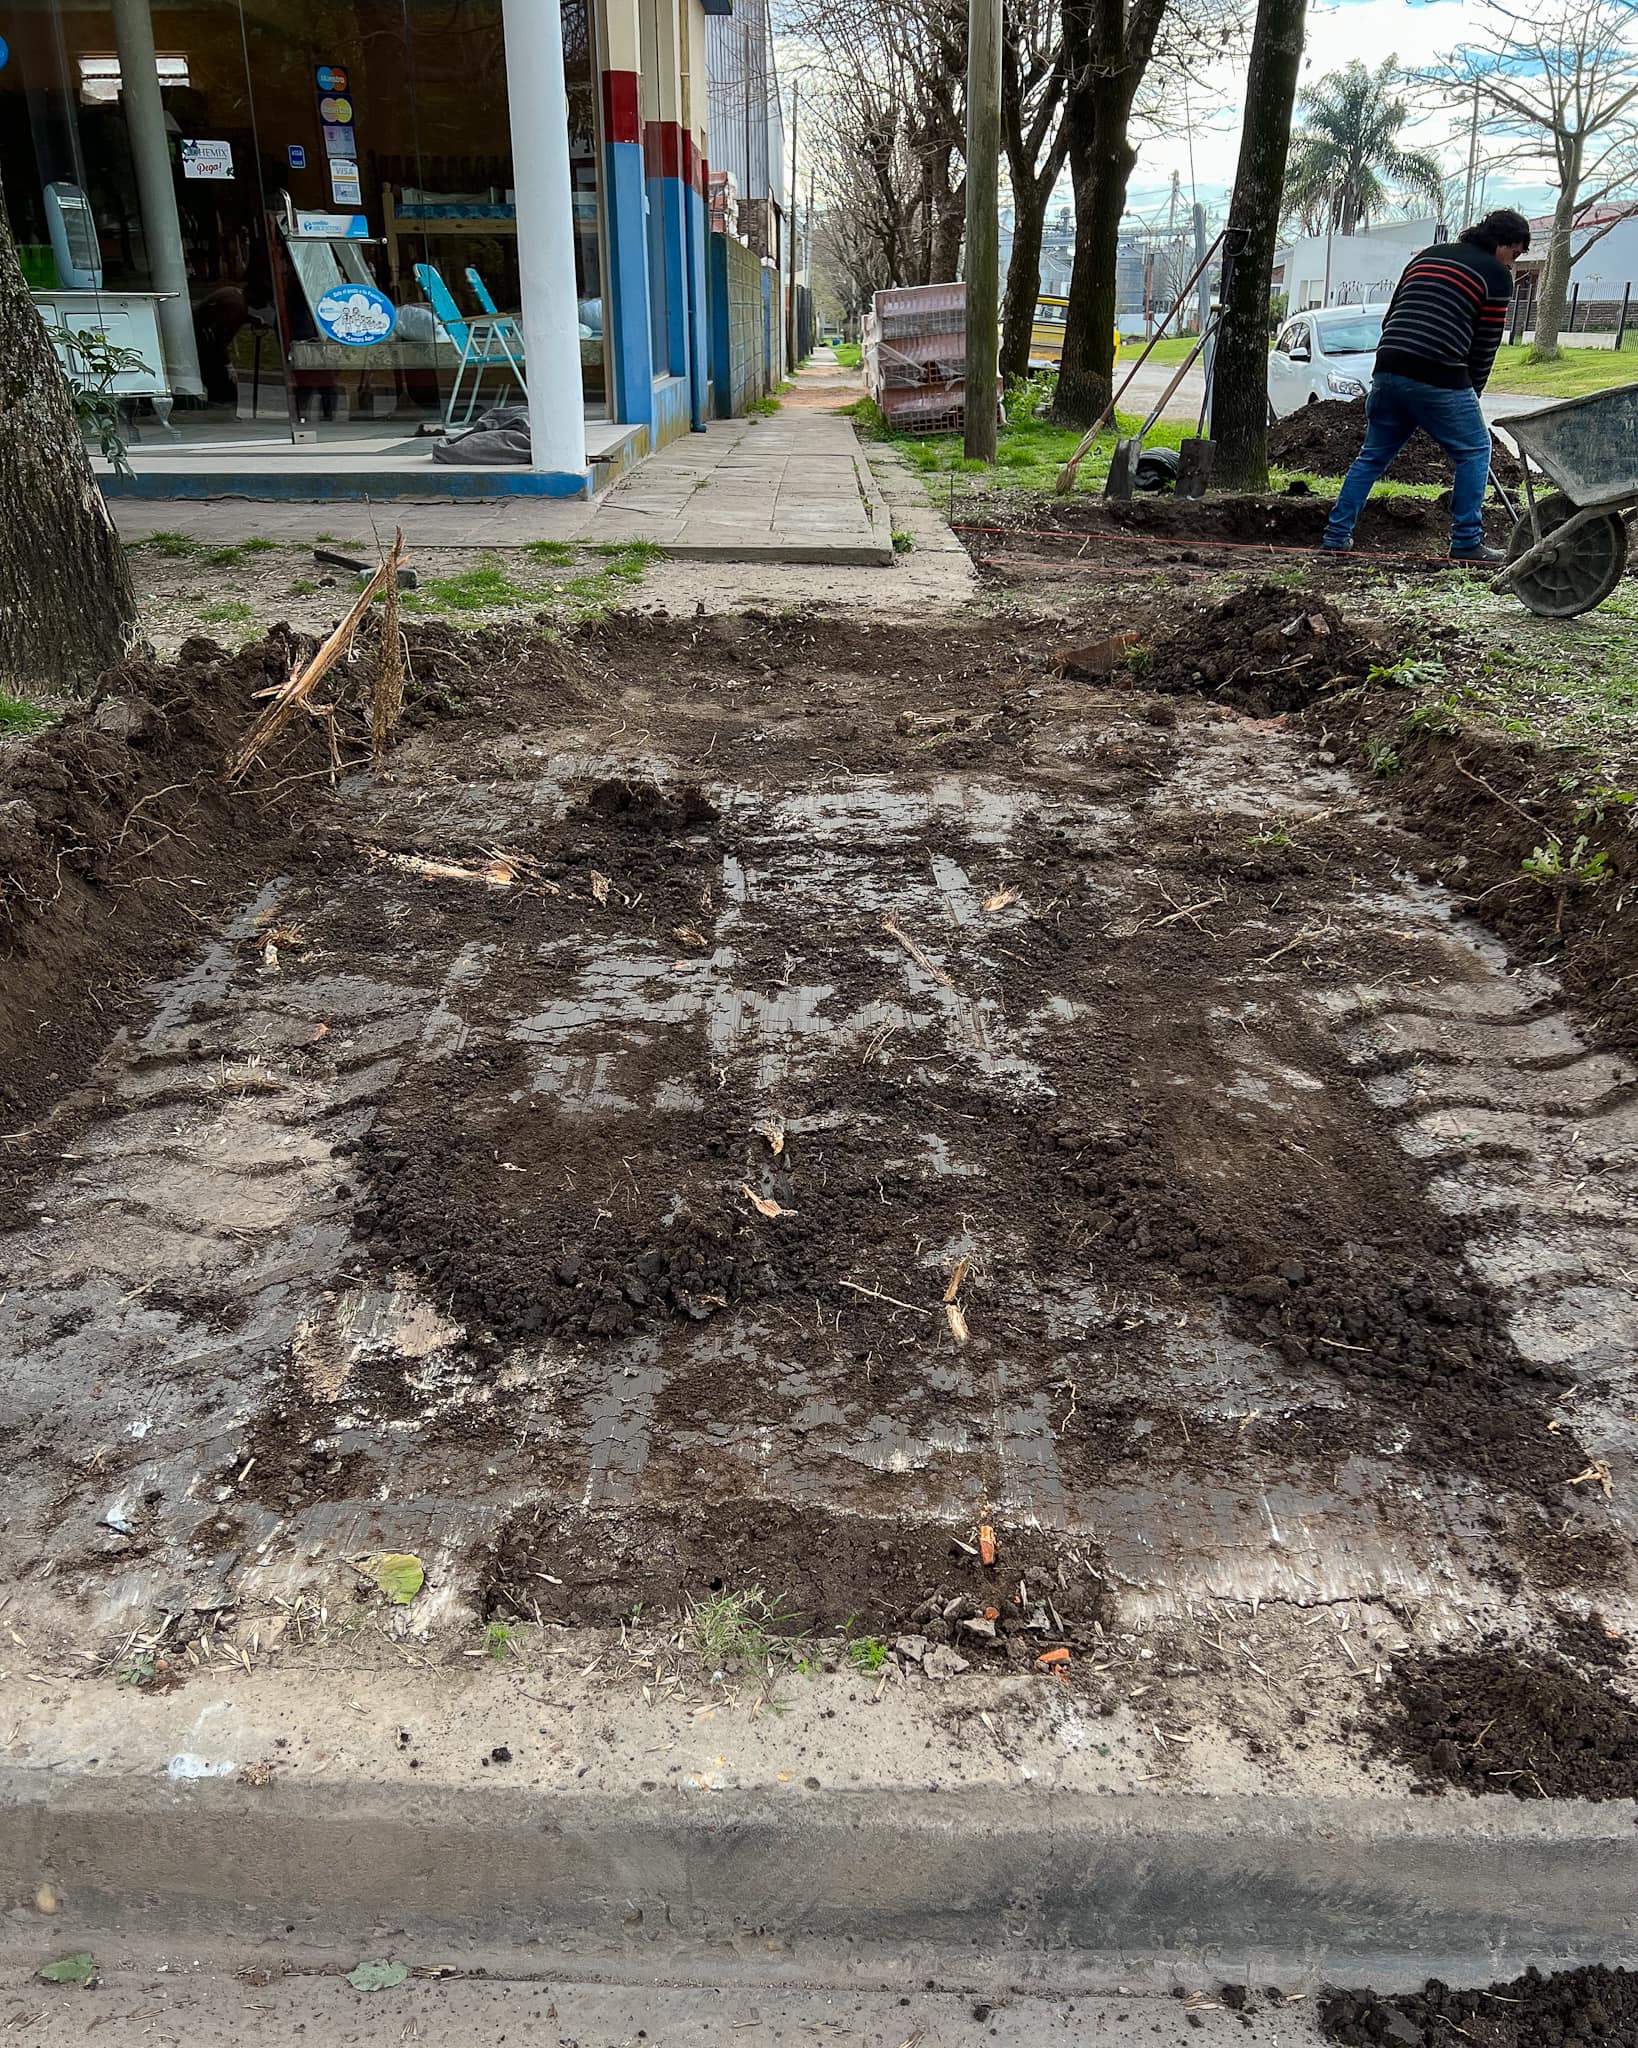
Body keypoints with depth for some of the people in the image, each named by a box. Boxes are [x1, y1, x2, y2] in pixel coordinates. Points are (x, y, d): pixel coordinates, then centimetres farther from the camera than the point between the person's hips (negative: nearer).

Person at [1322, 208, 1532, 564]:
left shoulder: (1427, 255, 24)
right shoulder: (1496, 276, 5)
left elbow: (1390, 318, 23)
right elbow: (1486, 345, 5)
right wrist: (1471, 393, 17)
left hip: (1388, 370, 6)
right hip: (1438, 378, -6)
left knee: (1373, 455, 17)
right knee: (1474, 451, 8)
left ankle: (1336, 535, 12)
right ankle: (1466, 543, 5)